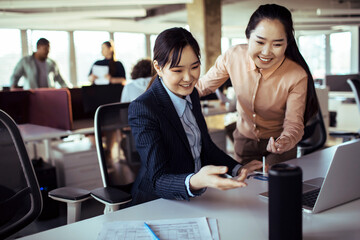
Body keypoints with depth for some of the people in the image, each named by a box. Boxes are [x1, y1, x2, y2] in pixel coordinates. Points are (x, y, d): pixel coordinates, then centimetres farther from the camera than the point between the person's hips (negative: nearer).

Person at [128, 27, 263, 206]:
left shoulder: (191, 94, 4)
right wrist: (195, 182, -44)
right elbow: (158, 180, -25)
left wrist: (238, 169, 5)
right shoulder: (142, 109, -20)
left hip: (198, 196, 8)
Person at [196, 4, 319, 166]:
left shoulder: (297, 76, -26)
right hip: (244, 139, 3)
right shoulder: (233, 57, -21)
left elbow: (293, 122, -22)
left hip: (279, 141, -2)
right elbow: (202, 86, -9)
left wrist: (285, 141, -45)